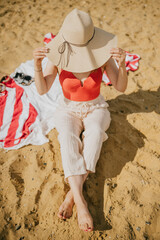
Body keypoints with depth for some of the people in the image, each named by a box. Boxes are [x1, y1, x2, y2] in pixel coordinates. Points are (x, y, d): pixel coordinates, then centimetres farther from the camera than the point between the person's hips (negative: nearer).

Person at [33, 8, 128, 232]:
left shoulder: (102, 54, -15)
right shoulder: (58, 55, -15)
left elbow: (121, 87, -17)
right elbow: (42, 90, -20)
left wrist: (122, 64, -37)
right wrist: (37, 64, -38)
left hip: (96, 109, 0)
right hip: (68, 110, 0)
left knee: (94, 135, -36)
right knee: (68, 139, -35)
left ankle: (72, 194, -29)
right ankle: (80, 201, -37)